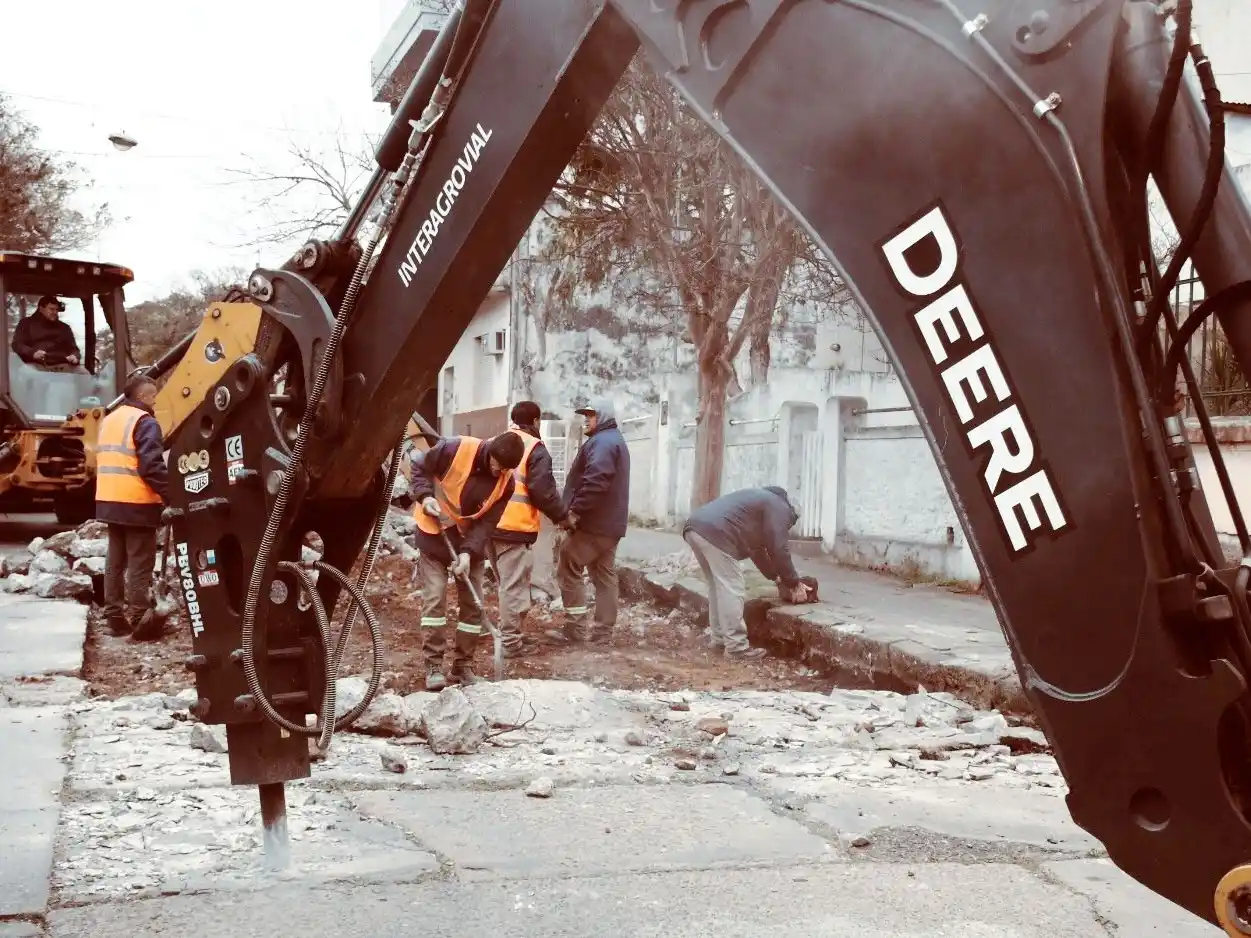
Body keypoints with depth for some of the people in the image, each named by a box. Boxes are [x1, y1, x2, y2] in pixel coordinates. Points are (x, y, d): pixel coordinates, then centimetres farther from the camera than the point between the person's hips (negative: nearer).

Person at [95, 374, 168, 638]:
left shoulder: (109, 421, 17)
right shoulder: (145, 423, -12)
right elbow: (152, 466, -21)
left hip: (110, 500, 8)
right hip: (137, 503, -8)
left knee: (116, 560, 13)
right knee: (140, 563, -4)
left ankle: (114, 616, 15)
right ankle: (139, 619, -5)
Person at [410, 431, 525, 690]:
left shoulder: (505, 482, -13)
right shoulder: (454, 449, -22)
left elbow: (487, 522, -13)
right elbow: (419, 468, -6)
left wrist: (468, 552, -24)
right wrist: (425, 497, -21)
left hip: (471, 542, 3)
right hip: (435, 535, -3)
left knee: (473, 604, 3)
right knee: (434, 599, -7)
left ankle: (463, 666, 15)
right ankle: (433, 667, -1)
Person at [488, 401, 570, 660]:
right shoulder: (535, 449, -7)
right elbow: (543, 491, -13)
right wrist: (562, 515, 0)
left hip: (490, 525, 7)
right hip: (517, 527, -7)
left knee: (507, 583, 19)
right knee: (515, 586, -2)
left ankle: (509, 633, 26)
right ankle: (511, 641, 0)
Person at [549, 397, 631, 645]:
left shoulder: (602, 442, -13)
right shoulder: (615, 440, 22)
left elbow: (595, 482, -27)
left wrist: (576, 510, -23)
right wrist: (578, 510, 19)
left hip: (594, 522, -11)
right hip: (610, 523, 11)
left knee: (568, 567, -6)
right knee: (605, 574, 9)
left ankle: (576, 626, -6)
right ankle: (602, 629, 11)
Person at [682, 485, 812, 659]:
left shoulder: (760, 502, 37)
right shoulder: (778, 508, 9)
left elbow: (756, 548, 42)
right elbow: (779, 549, 3)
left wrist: (776, 576, 43)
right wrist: (794, 583, 11)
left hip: (694, 527, 10)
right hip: (714, 533, -10)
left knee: (718, 587, 21)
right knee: (731, 590, -4)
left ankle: (720, 638, 27)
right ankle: (737, 647, -2)